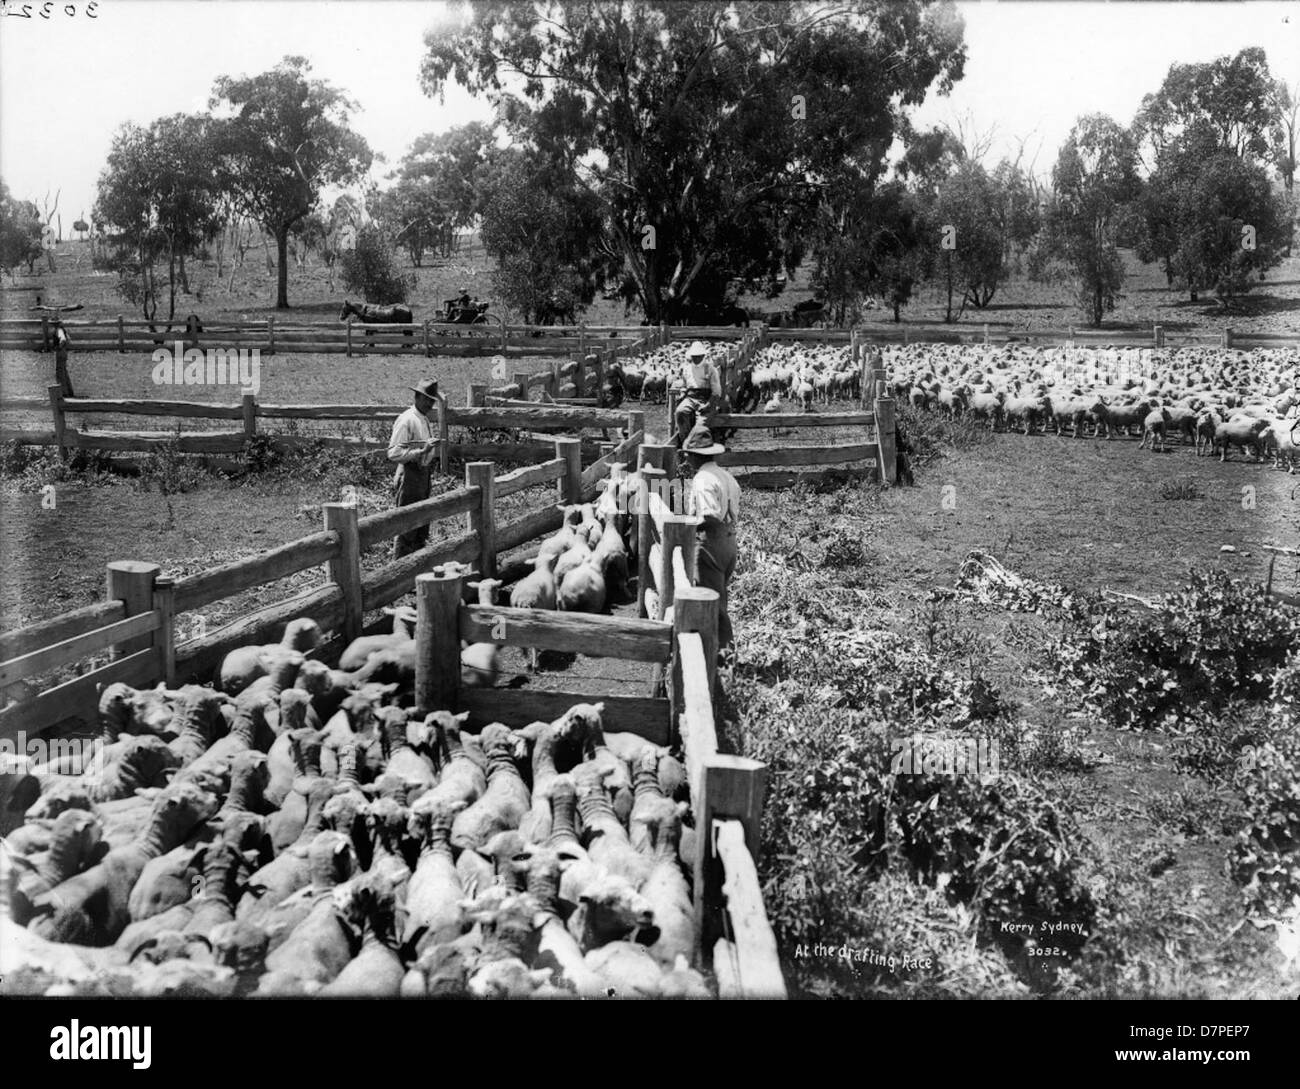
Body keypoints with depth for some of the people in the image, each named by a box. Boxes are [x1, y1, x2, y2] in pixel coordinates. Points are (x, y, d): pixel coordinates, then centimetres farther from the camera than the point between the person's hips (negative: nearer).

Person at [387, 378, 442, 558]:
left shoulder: (425, 420, 15)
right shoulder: (406, 420, -14)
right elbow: (393, 453, -22)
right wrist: (422, 451, -27)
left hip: (424, 475, 9)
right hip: (409, 477, -9)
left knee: (422, 529, 16)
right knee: (406, 529, -6)